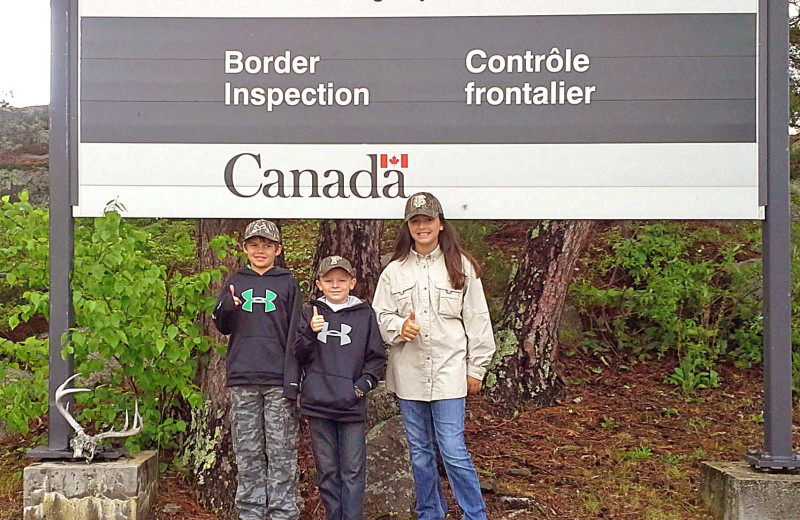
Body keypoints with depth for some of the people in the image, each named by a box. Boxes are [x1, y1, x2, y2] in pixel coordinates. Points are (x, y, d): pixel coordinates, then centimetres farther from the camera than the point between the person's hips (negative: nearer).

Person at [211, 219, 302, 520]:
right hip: (243, 380, 2)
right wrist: (225, 308, -12)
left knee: (282, 453, 0)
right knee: (248, 453, 6)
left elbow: (294, 335, 2)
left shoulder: (288, 283, 6)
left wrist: (292, 381, -7)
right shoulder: (235, 281, 13)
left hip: (278, 381, -2)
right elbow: (224, 327, 12)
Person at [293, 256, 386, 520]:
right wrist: (311, 332, -14)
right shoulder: (309, 314, 8)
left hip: (352, 406, -1)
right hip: (318, 404, 2)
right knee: (327, 470, 10)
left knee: (353, 471, 0)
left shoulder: (365, 314, 5)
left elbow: (377, 358, 6)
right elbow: (299, 355, 3)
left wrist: (363, 385, -6)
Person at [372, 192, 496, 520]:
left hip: (449, 370, -3)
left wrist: (476, 368, 2)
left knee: (453, 451, -7)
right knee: (420, 451, 13)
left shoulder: (461, 266, 1)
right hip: (408, 372, 3)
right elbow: (379, 315, 8)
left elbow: (476, 319, 3)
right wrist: (399, 326, -14)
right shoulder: (394, 271, 6)